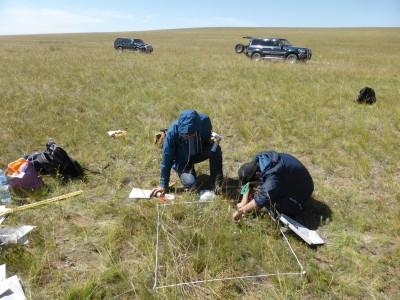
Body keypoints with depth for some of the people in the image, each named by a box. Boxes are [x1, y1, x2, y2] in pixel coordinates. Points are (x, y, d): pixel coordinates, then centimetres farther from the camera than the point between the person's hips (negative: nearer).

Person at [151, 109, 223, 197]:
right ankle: (182, 172, 10)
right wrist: (163, 185, -13)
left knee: (215, 149, -29)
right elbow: (167, 158, -21)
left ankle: (218, 184, -11)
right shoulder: (173, 131, -32)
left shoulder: (205, 120, -25)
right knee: (191, 183, -27)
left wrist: (211, 139, -23)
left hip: (199, 152, 2)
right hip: (182, 160, -2)